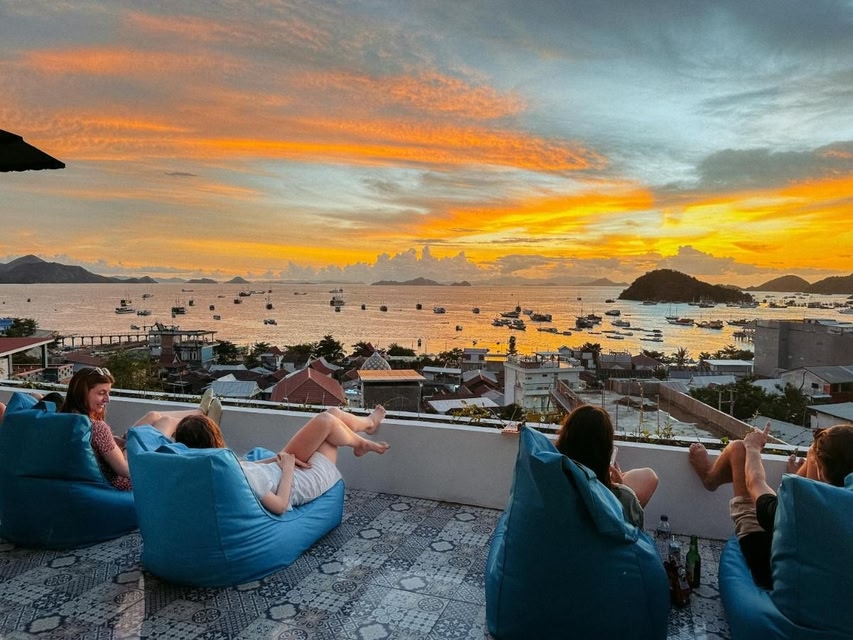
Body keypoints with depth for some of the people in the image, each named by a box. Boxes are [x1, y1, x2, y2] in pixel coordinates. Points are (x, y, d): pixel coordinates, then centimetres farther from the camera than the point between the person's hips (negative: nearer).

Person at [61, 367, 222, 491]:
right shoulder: (98, 427, -33)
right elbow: (126, 470, -27)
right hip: (126, 480, -7)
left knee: (153, 416, 15)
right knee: (168, 421, 7)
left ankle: (200, 412, 40)